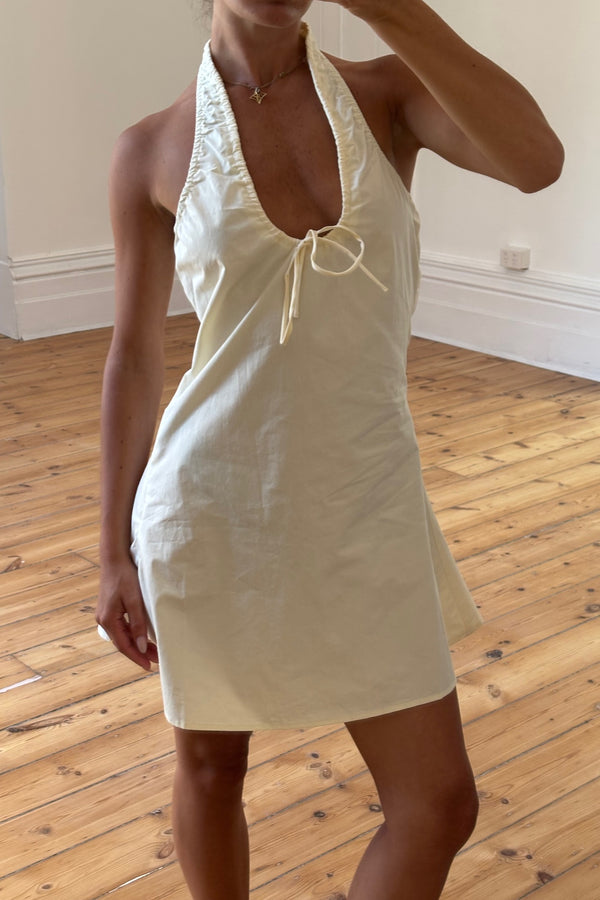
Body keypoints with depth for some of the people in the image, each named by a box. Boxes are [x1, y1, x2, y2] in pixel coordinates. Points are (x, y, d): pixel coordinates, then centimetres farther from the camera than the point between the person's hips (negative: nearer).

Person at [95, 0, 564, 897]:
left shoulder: (388, 94, 0)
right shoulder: (153, 150, -3)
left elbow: (537, 162, -20)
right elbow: (135, 354, 2)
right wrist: (115, 550, 2)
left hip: (367, 508, 2)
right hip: (213, 508, -1)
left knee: (441, 805, 7)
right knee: (211, 762, 18)